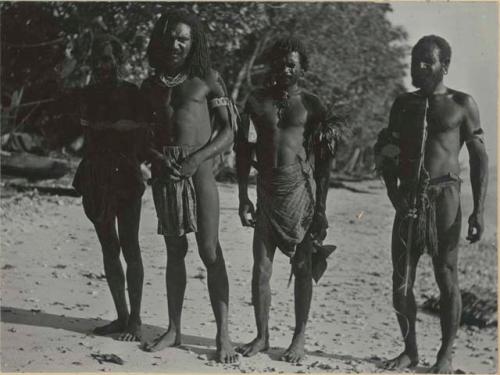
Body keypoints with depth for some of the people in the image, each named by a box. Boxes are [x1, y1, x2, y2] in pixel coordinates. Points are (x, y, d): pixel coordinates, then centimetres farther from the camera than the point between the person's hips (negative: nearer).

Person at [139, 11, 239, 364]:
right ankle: (174, 329, 15)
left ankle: (223, 334, -4)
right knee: (174, 251, 8)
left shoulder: (207, 79, 3)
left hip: (199, 169, -4)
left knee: (210, 251, -7)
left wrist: (196, 159, -14)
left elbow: (229, 130, -1)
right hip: (164, 172, 4)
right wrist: (157, 157, -8)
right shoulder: (151, 85, 14)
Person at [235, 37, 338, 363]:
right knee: (261, 267, 1)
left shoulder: (311, 104, 2)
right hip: (267, 190, 2)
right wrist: (243, 198, 5)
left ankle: (300, 339, 12)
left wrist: (321, 206, -4)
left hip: (301, 189, -2)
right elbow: (245, 151, 11)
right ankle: (262, 336, 13)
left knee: (302, 267, 3)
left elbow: (323, 161, 1)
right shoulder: (257, 102, 10)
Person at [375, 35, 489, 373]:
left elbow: (479, 158, 2)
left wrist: (479, 210, -6)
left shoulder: (461, 104, 3)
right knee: (401, 282, 2)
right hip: (408, 198, 4)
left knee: (447, 279, 0)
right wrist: (393, 191, -3)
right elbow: (388, 152, 15)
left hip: (444, 196, -3)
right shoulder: (404, 104, 14)